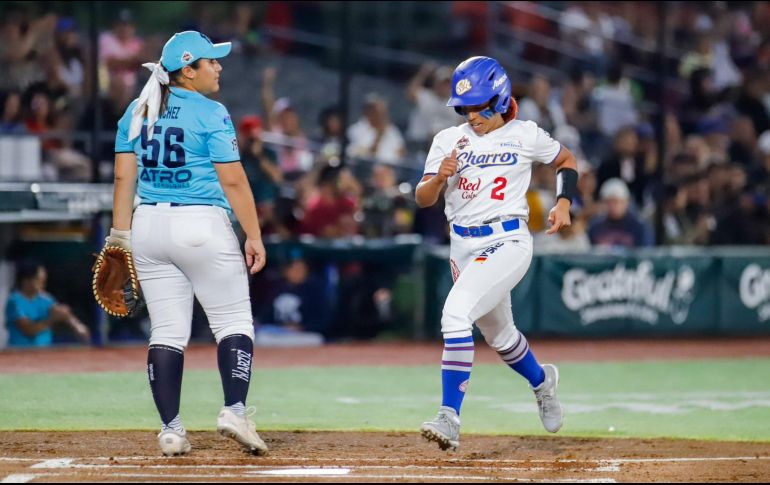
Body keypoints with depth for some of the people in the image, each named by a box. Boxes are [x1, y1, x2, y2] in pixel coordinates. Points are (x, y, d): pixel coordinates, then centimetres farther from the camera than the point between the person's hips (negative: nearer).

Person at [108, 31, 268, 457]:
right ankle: (234, 411, -9)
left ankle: (170, 430, 4)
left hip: (149, 226, 5)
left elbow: (123, 175, 7)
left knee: (166, 332, 7)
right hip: (202, 226, -5)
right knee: (234, 323, 4)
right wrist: (253, 236, -8)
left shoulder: (137, 111, 9)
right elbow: (233, 181, -11)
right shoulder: (210, 114, -8)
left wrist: (121, 234, 9)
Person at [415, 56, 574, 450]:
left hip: (507, 243, -5)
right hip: (463, 248, 5)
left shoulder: (525, 135, -2)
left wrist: (563, 202, 0)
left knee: (456, 313, -26)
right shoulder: (448, 140, 4)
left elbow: (567, 161, 15)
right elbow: (423, 199, -1)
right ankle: (541, 381, 54)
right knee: (498, 334, 21)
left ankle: (450, 418, -29)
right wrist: (440, 177, -22)